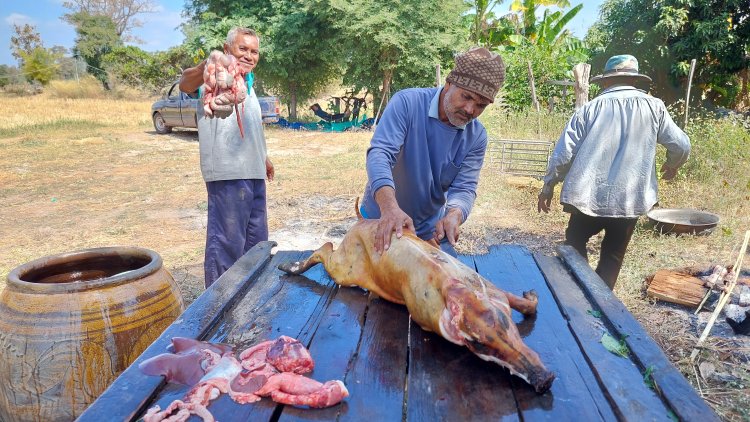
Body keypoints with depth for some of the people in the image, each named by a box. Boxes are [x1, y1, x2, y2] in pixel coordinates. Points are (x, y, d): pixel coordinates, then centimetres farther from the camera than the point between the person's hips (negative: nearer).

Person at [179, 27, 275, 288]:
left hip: (254, 174, 9)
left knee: (256, 242, 19)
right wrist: (206, 68, -56)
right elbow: (186, 85, -34)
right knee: (227, 244, -6)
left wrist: (262, 157, 37)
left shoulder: (247, 83, 17)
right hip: (228, 174, -9)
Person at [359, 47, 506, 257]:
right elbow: (380, 153, -32)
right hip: (381, 222, -3)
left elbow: (464, 188, -13)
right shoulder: (407, 103, -21)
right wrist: (389, 206, -49)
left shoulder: (476, 136, -9)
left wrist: (454, 215, -37)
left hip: (431, 229, 4)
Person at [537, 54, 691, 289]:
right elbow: (681, 146, 6)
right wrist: (672, 166, 29)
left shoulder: (591, 108, 2)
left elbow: (564, 152, -2)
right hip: (630, 199, 1)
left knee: (575, 244, 21)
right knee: (612, 257, 16)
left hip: (588, 196, -1)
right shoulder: (653, 107, 4)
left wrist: (548, 186, 10)